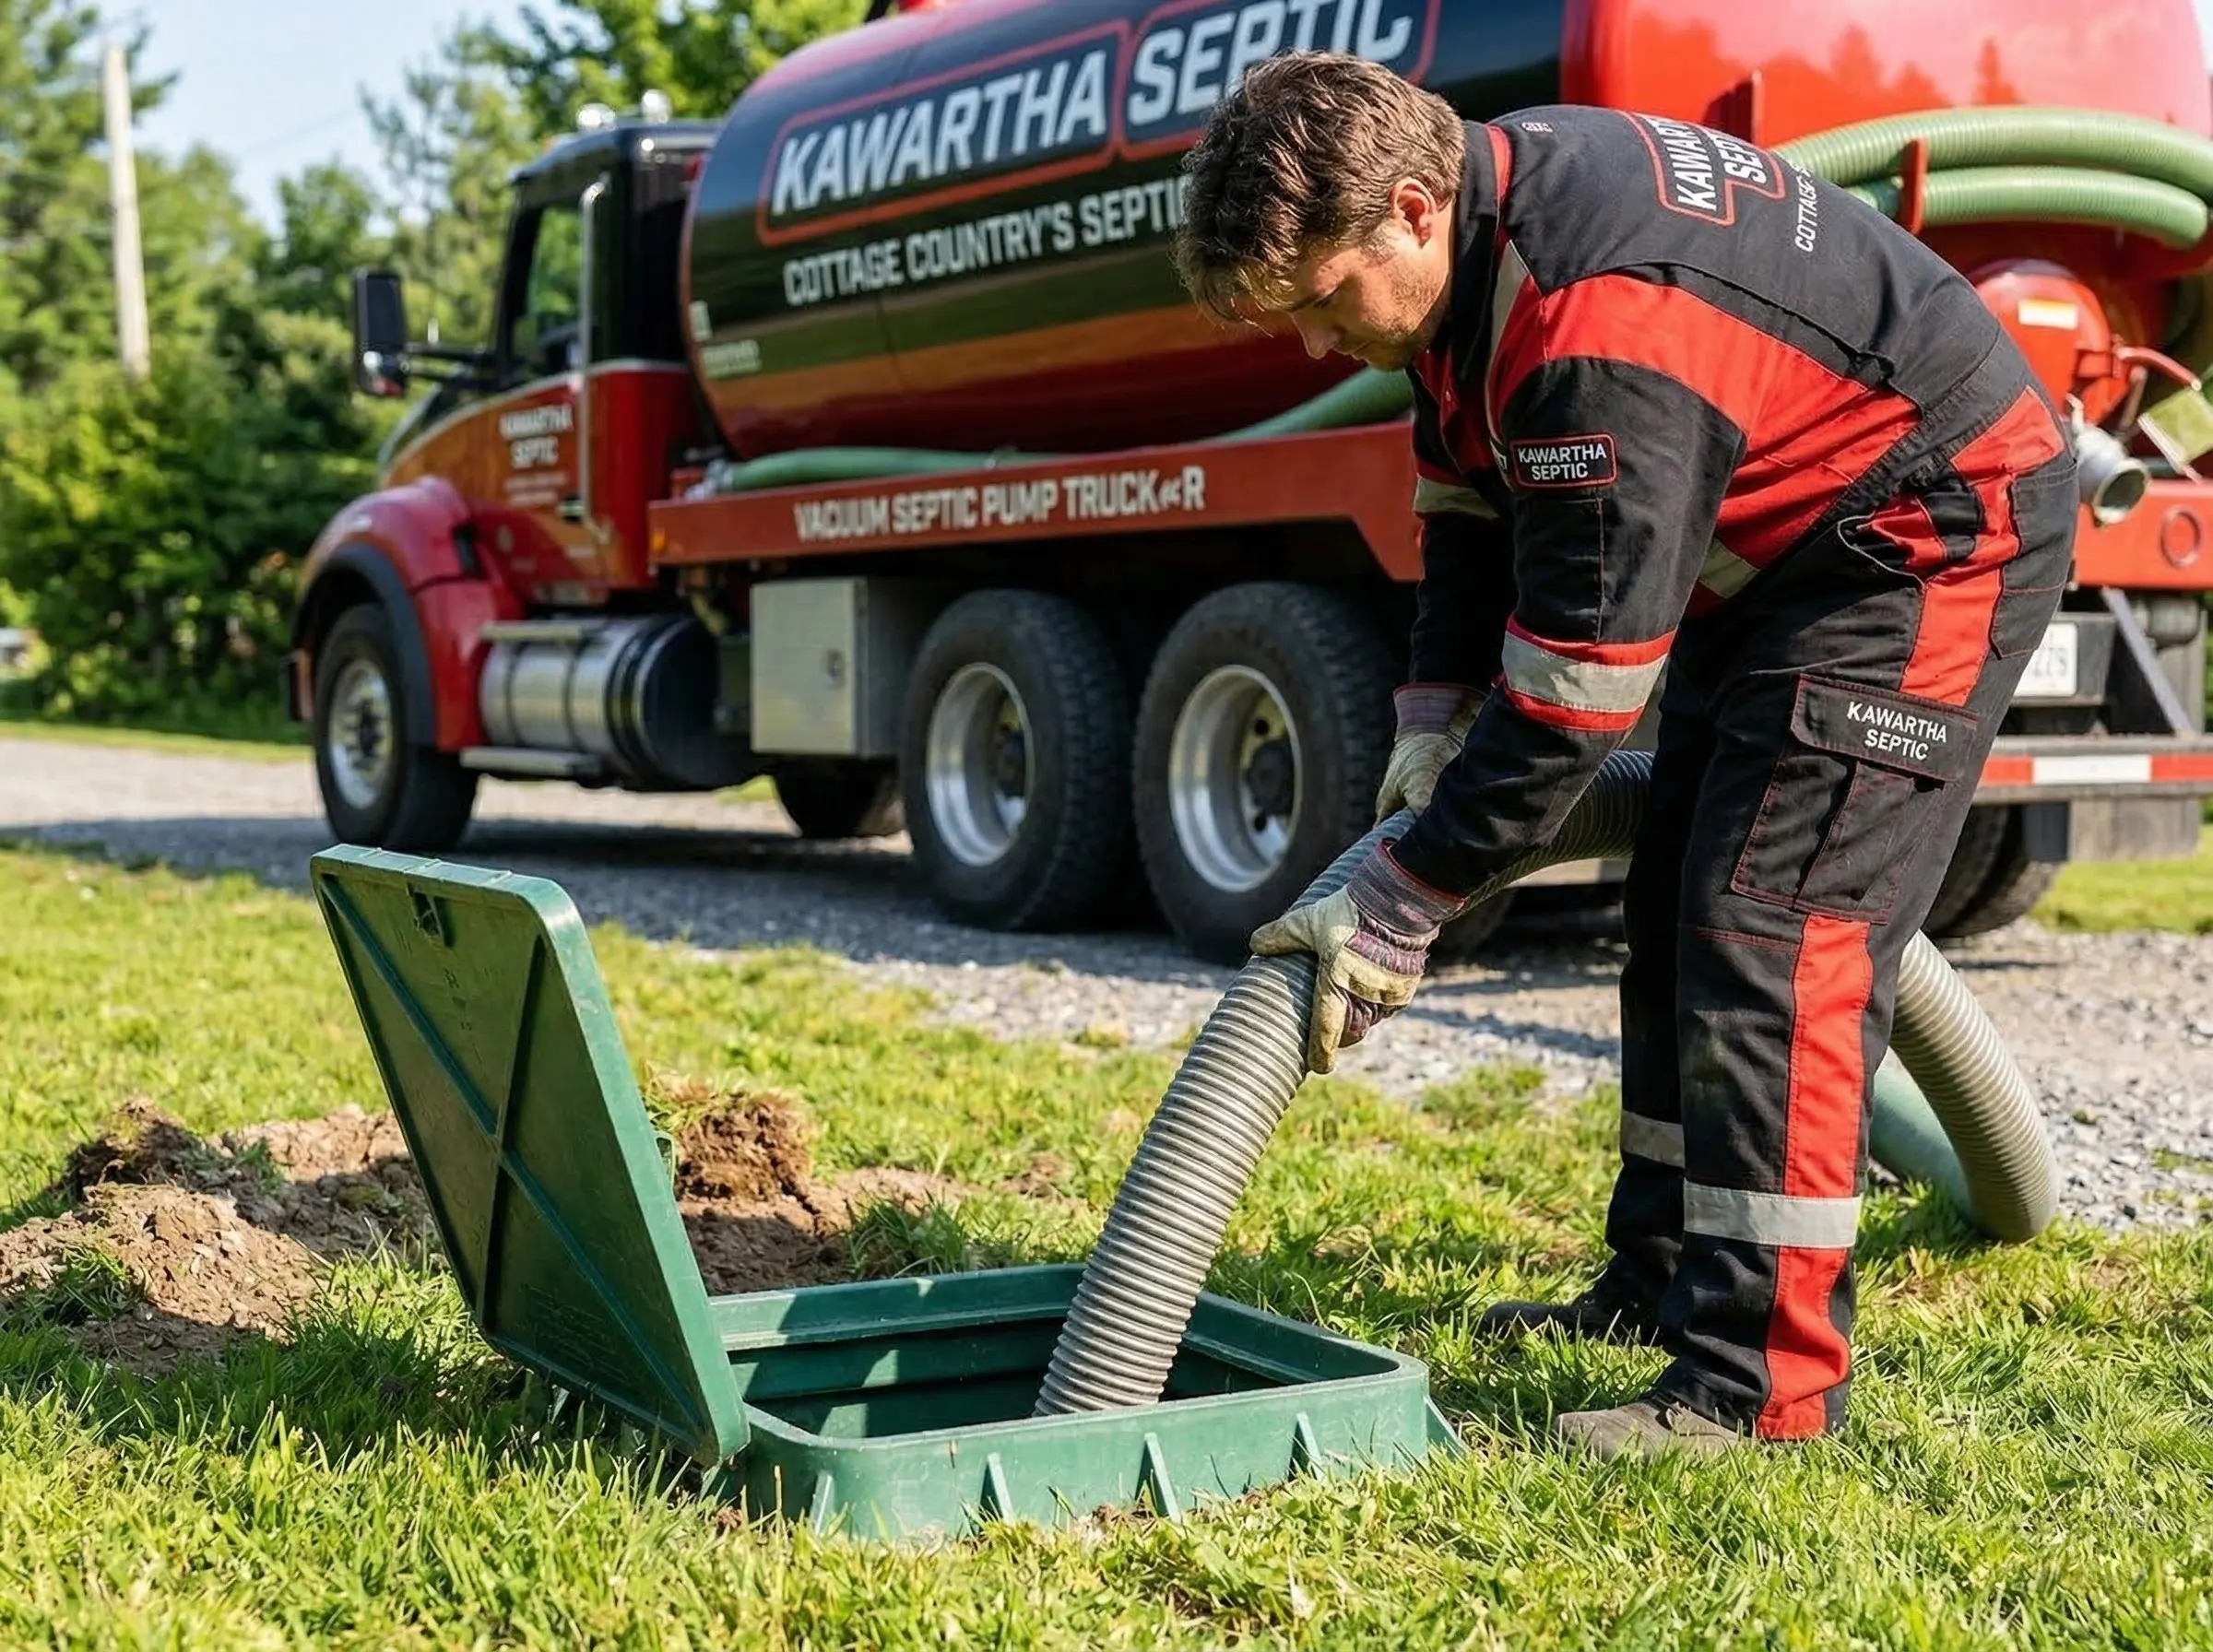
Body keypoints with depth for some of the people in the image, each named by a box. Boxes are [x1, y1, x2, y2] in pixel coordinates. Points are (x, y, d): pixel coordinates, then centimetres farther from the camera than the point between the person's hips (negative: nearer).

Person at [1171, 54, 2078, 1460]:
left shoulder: (1602, 332, -35)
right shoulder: (1478, 209, -5)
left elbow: (1581, 680, -32)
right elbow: (1468, 500, 9)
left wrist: (1408, 898, -24)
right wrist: (1434, 724, 0)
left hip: (1934, 538, -10)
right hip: (1776, 544, 10)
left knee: (1773, 925, -17)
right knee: (1676, 911, 13)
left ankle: (1763, 1380, -11)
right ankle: (1664, 1279, 26)